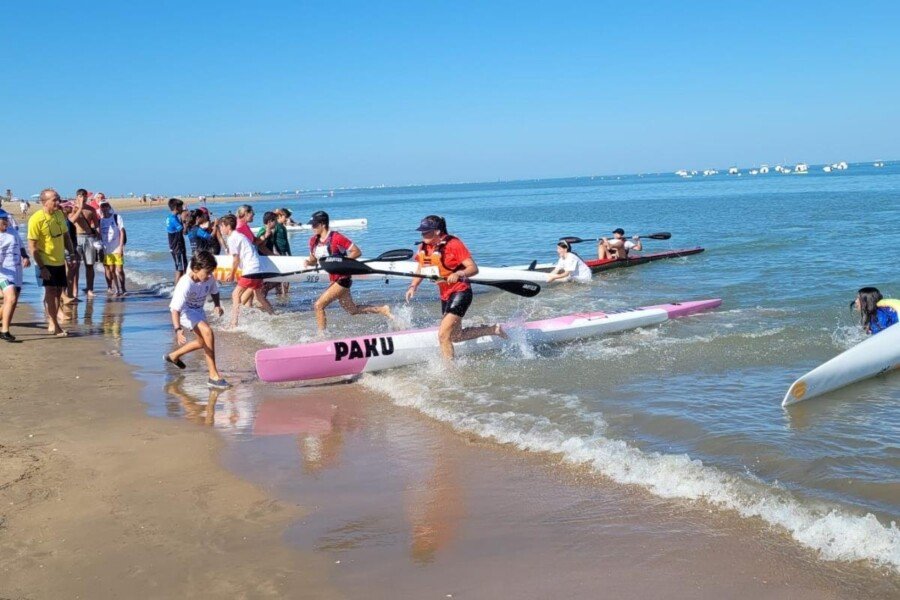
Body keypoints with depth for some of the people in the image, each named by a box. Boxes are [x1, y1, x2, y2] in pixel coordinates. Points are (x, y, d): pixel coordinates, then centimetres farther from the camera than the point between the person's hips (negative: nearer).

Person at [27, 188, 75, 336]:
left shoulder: (59, 214, 4)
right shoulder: (36, 219, -17)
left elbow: (65, 236, 16)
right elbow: (32, 246, -17)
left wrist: (72, 253, 8)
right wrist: (41, 267, -20)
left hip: (59, 261, 7)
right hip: (45, 263, -7)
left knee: (58, 291, 10)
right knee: (50, 291, -5)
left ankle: (52, 324, 22)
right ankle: (55, 326, 1)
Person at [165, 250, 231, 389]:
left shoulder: (209, 278, -17)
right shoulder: (185, 284, -35)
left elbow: (214, 291, 6)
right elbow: (175, 309, -37)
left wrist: (217, 305, -13)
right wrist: (178, 330, -50)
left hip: (198, 310, 8)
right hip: (184, 311, -8)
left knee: (203, 342, 21)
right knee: (208, 332, -29)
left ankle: (174, 356, 49)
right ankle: (214, 376, -27)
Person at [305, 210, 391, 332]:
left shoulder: (336, 238, -17)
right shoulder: (313, 241, 4)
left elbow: (357, 252, -14)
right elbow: (313, 260, 16)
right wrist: (308, 262, -7)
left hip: (342, 278, -9)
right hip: (334, 280, 9)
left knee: (319, 305, -14)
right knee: (353, 310, 19)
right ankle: (383, 310, 33)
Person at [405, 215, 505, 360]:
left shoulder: (453, 244, -18)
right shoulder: (423, 247, 1)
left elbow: (473, 268, -21)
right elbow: (421, 270, 14)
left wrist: (458, 274, -39)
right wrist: (413, 287, -2)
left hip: (460, 293, -9)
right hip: (445, 295, 9)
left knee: (443, 335, -17)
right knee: (455, 336, 21)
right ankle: (493, 329, 38)